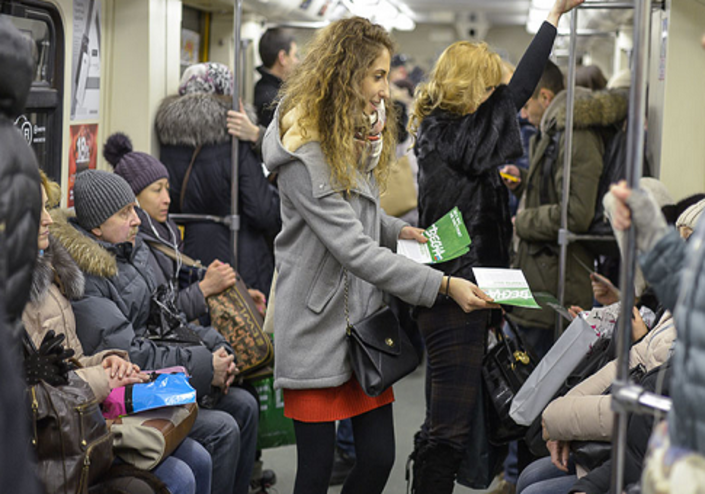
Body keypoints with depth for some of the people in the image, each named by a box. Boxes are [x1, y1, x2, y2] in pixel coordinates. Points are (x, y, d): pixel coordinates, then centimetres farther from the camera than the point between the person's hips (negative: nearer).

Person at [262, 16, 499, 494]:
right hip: (318, 325, -8)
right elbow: (354, 250, -25)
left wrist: (396, 230, 2)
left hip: (365, 320, 8)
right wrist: (443, 284, -27)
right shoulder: (305, 153, -20)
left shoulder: (360, 132, 10)